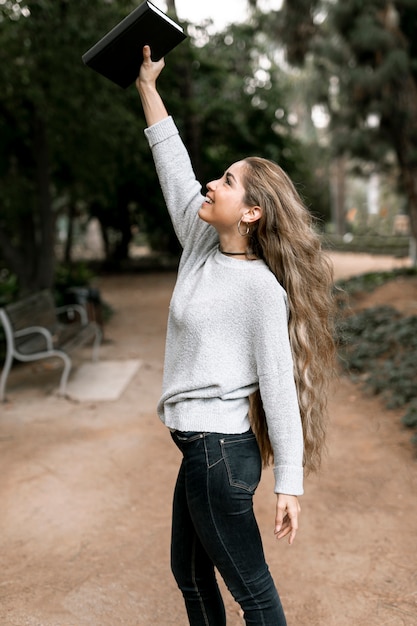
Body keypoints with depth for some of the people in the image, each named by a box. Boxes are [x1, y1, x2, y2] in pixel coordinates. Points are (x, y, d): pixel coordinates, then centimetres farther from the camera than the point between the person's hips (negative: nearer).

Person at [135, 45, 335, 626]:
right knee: (189, 571, 24)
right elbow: (175, 170, 12)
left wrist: (290, 482, -14)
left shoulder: (261, 287, -17)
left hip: (220, 447, -9)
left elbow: (279, 384, -17)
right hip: (201, 444, 9)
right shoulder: (202, 246, 4)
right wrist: (148, 89, 17)